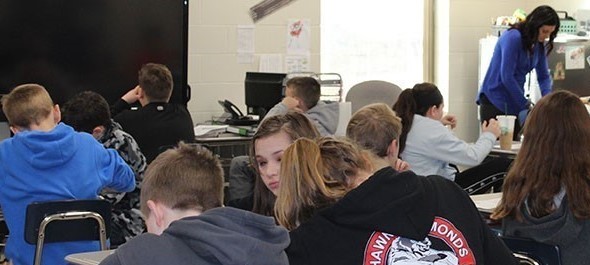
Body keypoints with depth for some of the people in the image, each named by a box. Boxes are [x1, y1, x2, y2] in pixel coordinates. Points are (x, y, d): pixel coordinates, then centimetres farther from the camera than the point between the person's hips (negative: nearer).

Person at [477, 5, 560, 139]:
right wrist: (526, 105, -13)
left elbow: (543, 76, 12)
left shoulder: (539, 45, 6)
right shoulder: (513, 37, -16)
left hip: (515, 104, 7)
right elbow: (506, 76, -19)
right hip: (494, 102, -7)